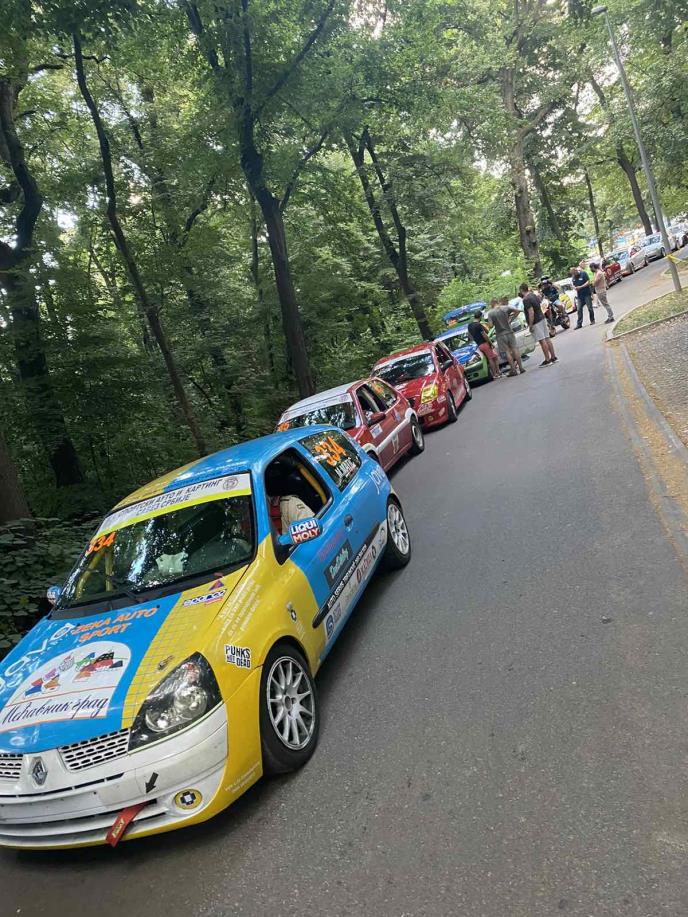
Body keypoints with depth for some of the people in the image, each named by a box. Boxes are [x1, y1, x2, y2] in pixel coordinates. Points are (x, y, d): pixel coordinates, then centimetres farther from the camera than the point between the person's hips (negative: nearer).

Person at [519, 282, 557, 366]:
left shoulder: (526, 300, -18)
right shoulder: (534, 295, 10)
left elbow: (531, 313, -23)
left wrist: (530, 325, -20)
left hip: (536, 322, -9)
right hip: (542, 318, 9)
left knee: (542, 341, -5)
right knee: (547, 339, 12)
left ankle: (547, 360, -2)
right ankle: (553, 357, 16)